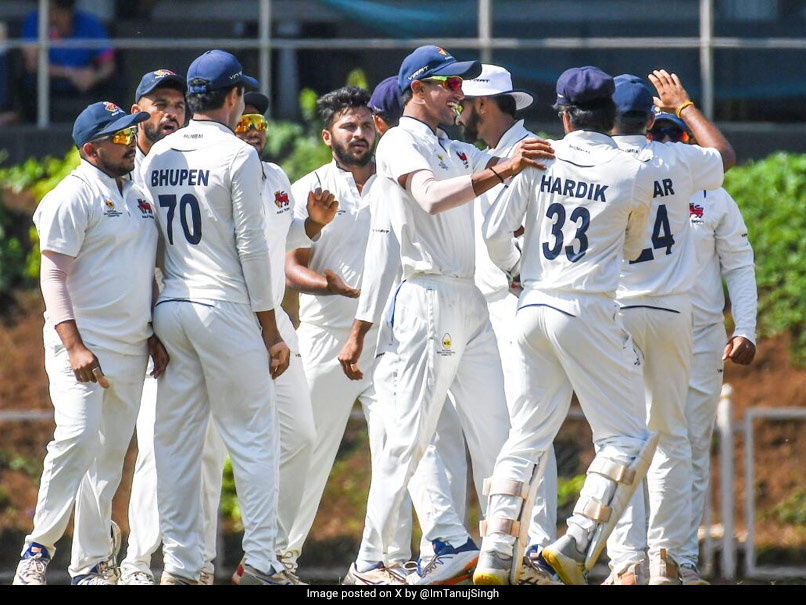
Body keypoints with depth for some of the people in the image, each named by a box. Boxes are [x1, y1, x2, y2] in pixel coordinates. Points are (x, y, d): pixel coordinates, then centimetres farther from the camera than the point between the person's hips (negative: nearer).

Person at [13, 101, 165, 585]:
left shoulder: (139, 197, 16)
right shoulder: (73, 196, -8)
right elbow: (54, 274, -14)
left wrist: (153, 334, 13)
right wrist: (73, 346, -23)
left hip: (131, 350, 8)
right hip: (82, 343, -8)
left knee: (112, 454, 6)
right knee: (77, 438, -21)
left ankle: (90, 566, 10)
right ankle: (39, 549, -11)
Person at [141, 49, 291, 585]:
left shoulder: (157, 156, 11)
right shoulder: (237, 154, -7)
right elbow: (251, 246, -9)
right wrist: (270, 328, -5)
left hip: (168, 310, 6)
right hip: (225, 308, -6)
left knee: (177, 440, 8)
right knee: (252, 436, -1)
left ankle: (179, 563, 6)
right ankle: (260, 561, -5)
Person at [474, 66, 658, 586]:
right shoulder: (633, 173, -3)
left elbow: (495, 234, 2)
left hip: (534, 307, 4)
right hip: (590, 310, -4)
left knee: (528, 436, 12)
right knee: (628, 438, 3)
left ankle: (497, 556, 4)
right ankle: (577, 546, -10)